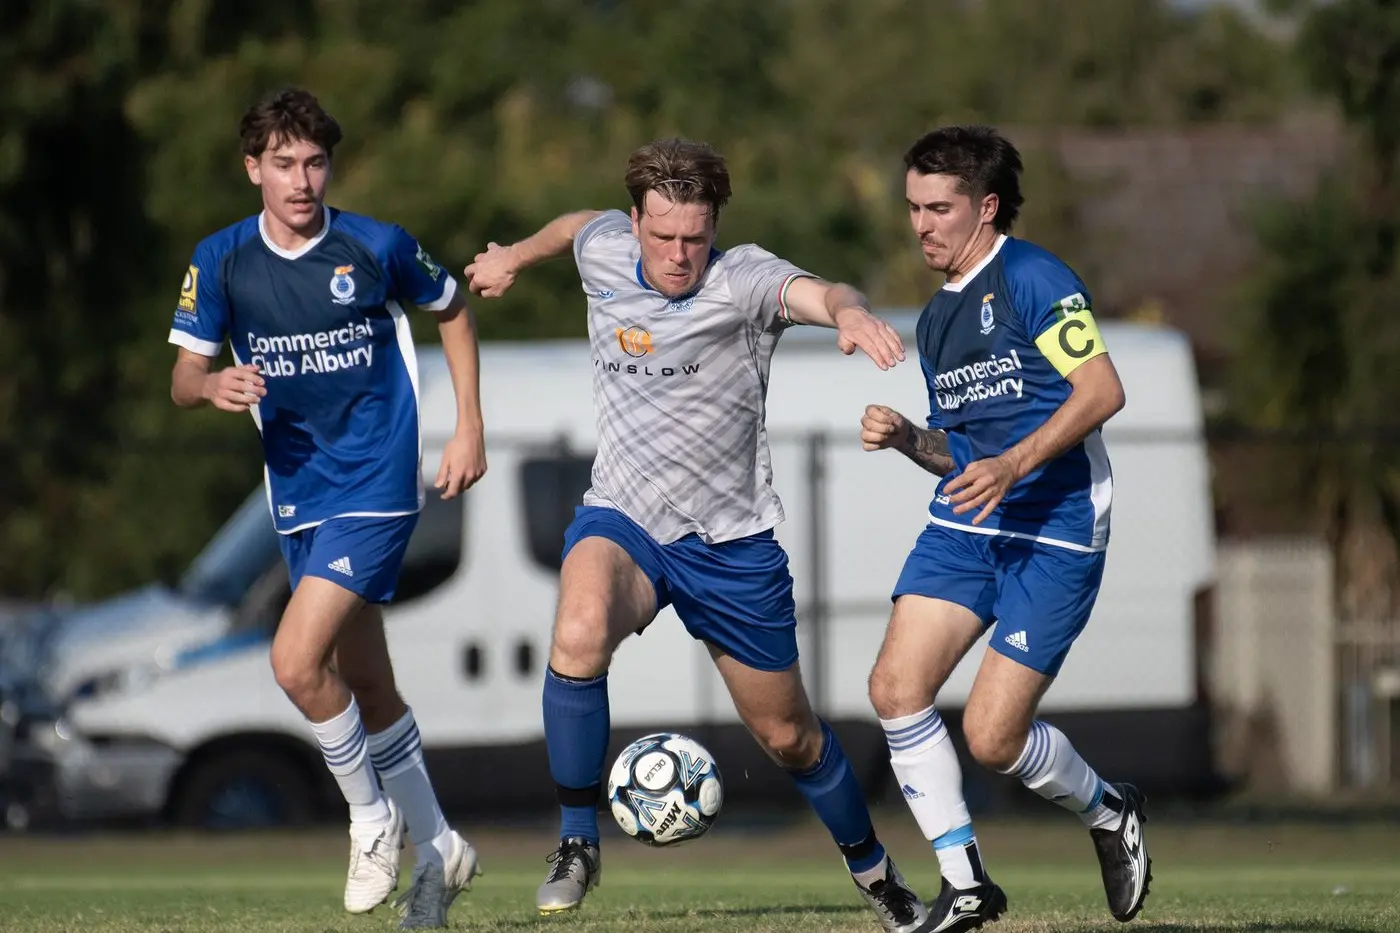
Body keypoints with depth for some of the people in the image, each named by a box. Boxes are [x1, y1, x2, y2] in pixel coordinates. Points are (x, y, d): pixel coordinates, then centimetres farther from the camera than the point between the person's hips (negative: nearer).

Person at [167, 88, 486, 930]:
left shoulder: (376, 248, -9)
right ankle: (438, 849, 29)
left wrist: (470, 427, 4)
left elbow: (453, 312, 8)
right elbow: (183, 379, 1)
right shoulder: (221, 262, -1)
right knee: (367, 686, 14)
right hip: (299, 495, 5)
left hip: (377, 486, -5)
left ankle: (372, 819, 2)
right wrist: (215, 385, -23)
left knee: (298, 661, -20)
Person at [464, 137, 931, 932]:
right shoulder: (606, 251, -4)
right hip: (624, 522, 2)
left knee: (788, 737, 11)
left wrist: (850, 313, -63)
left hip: (731, 542, -2)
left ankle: (874, 869, 40)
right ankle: (577, 846, -18)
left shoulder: (743, 279, -18)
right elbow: (578, 225, 22)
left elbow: (816, 294, -41)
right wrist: (516, 256, 36)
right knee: (580, 635, -33)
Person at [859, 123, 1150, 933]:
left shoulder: (1032, 278, -9)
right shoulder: (937, 318, 17)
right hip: (963, 530, 8)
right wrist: (905, 439, 3)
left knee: (993, 736, -10)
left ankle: (1110, 814, 21)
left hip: (1055, 537, -8)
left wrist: (1013, 465, -26)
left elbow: (1102, 389, -18)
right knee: (897, 686, -12)